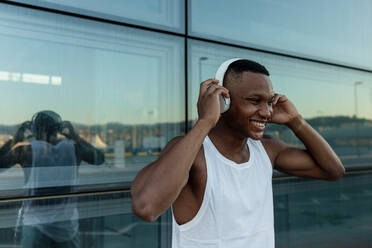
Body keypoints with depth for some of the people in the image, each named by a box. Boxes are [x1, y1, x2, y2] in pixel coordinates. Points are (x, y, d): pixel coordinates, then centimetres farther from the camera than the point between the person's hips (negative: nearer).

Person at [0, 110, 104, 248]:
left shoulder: (27, 149, -10)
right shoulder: (73, 147, -4)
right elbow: (99, 158, 13)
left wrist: (16, 138, 10)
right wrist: (74, 136, 15)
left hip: (36, 225, -2)